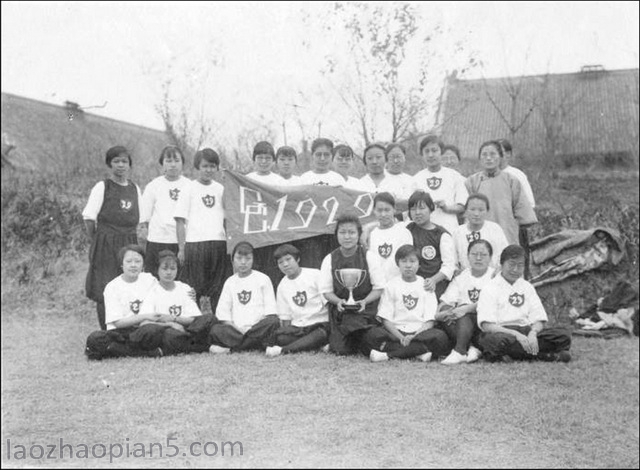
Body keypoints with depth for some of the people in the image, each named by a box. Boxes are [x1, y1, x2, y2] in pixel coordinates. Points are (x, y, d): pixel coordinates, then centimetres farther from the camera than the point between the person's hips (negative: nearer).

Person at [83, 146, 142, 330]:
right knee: (104, 294, -4)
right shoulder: (102, 187, -2)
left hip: (129, 245, 4)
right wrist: (97, 241, -1)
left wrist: (133, 241, 9)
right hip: (106, 247, -4)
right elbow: (89, 218, -3)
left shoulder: (135, 189, 12)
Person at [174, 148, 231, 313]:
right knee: (193, 291, -1)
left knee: (219, 290, 3)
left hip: (219, 243, 3)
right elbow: (180, 220, 0)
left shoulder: (221, 189, 13)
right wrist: (181, 248, -6)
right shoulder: (189, 188, 3)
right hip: (195, 243, -3)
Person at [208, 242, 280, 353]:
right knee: (216, 330, -27)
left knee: (273, 322, -34)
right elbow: (222, 311, 8)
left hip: (258, 329, -1)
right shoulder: (230, 282, 16)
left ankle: (232, 348, -25)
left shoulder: (263, 279, 8)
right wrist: (234, 327, -10)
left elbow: (270, 310, -1)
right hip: (236, 330, 2)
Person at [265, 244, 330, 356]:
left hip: (321, 323, -3)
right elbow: (285, 316, 13)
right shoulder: (282, 286, 13)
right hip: (297, 328, 4)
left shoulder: (315, 275, -1)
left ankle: (283, 350, -45)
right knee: (278, 336, -27)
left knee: (321, 334, -38)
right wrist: (287, 330, -4)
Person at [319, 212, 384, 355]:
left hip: (364, 309, -1)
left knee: (369, 351, -14)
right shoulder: (330, 259, 0)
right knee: (341, 350, -11)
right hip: (340, 310, 1)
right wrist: (338, 301, -17)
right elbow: (326, 291, 3)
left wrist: (365, 301, -19)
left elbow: (378, 288, -2)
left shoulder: (368, 257, -4)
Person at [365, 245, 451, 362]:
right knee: (371, 335, -29)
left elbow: (429, 321, 0)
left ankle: (389, 354, -26)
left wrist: (413, 336, -18)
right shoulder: (391, 285, 8)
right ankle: (421, 351, -29)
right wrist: (400, 337, -17)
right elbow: (386, 319, 0)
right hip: (396, 331, -1)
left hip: (420, 331, 1)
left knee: (440, 336, -30)